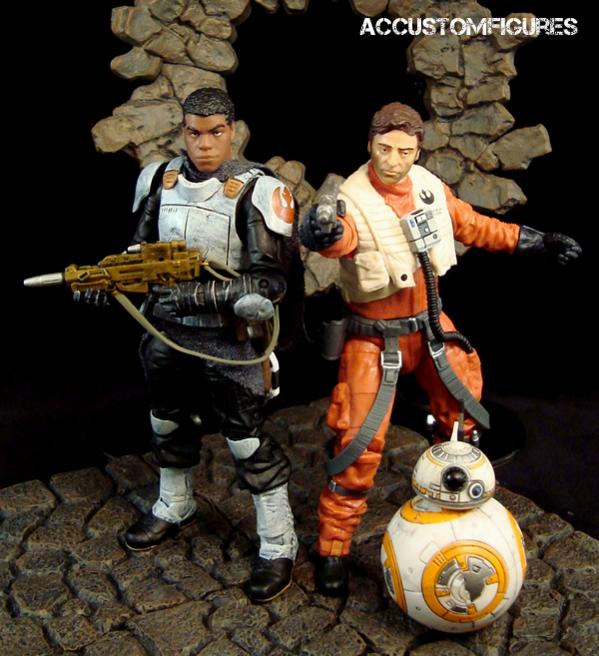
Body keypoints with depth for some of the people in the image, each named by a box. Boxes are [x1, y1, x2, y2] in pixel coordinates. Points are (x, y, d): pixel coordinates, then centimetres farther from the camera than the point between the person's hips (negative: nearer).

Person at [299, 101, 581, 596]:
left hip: (430, 324, 6)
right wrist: (322, 233, -70)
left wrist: (536, 240, 16)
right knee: (359, 442, -7)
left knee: (463, 412, 18)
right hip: (376, 338, -6)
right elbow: (338, 236, -46)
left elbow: (472, 226, 11)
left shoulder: (430, 187, -5)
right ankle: (332, 549, 10)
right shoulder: (354, 201, -23)